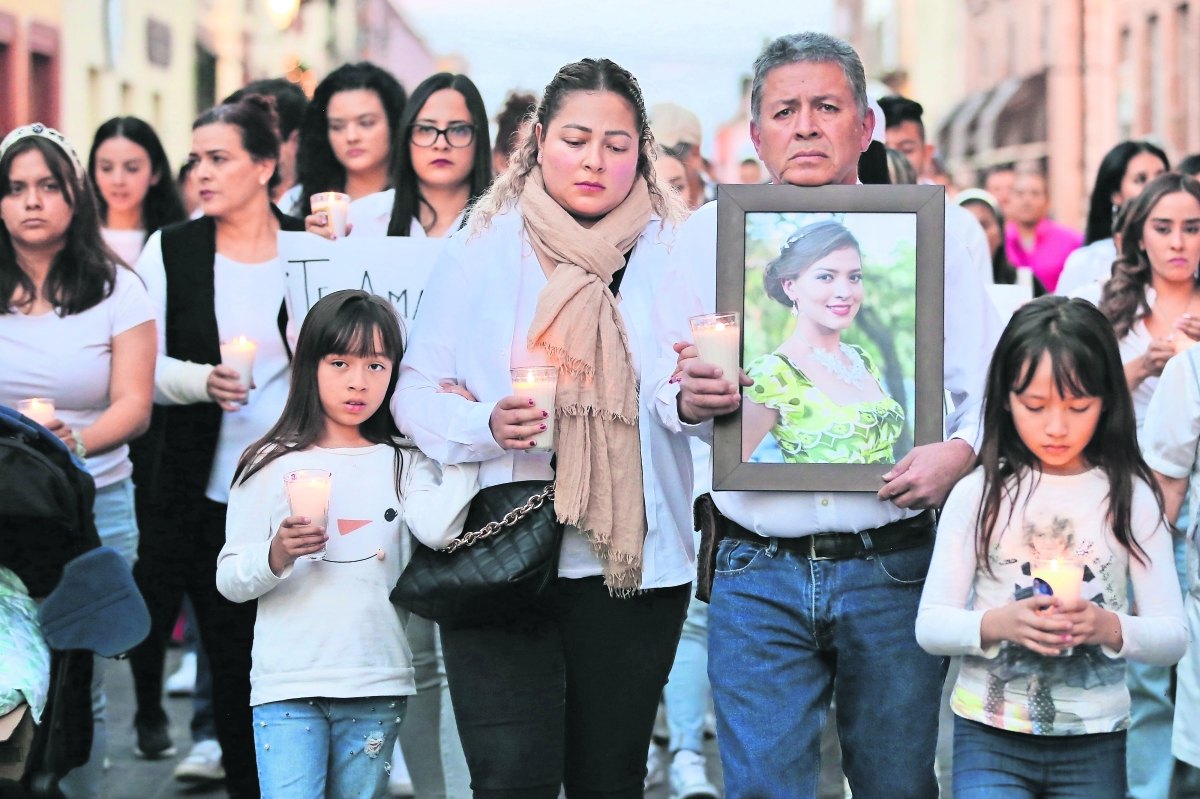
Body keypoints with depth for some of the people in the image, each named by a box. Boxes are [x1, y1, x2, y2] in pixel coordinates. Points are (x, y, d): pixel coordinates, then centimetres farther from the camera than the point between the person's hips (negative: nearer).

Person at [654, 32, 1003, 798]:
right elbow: (668, 388, 9)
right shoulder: (709, 235, 5)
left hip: (894, 568, 0)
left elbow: (993, 387, 0)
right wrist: (689, 399, -15)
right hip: (759, 573, 0)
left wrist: (961, 450, -20)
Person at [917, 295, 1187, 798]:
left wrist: (1111, 628, -22)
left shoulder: (1130, 497, -1)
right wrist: (997, 623, -21)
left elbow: (1173, 637, -2)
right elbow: (930, 625, -2)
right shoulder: (978, 494, -2)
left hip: (1094, 747, 1)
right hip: (990, 737, -1)